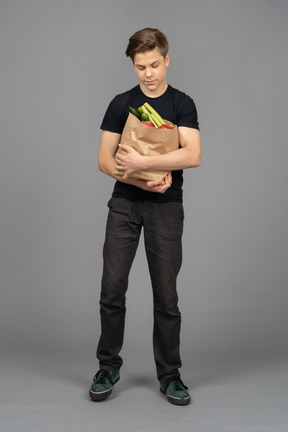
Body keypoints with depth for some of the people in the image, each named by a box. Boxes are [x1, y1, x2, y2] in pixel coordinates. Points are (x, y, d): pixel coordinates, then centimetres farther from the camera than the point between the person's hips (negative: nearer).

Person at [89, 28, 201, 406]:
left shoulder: (182, 104, 0)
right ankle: (109, 367, 16)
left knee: (166, 294, 2)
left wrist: (143, 162, -22)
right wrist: (145, 181, -12)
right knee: (112, 288, -2)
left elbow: (192, 155, -15)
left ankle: (169, 375, 16)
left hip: (166, 208, -1)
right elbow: (105, 160, 0)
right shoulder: (121, 104, 5)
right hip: (125, 204, 2)